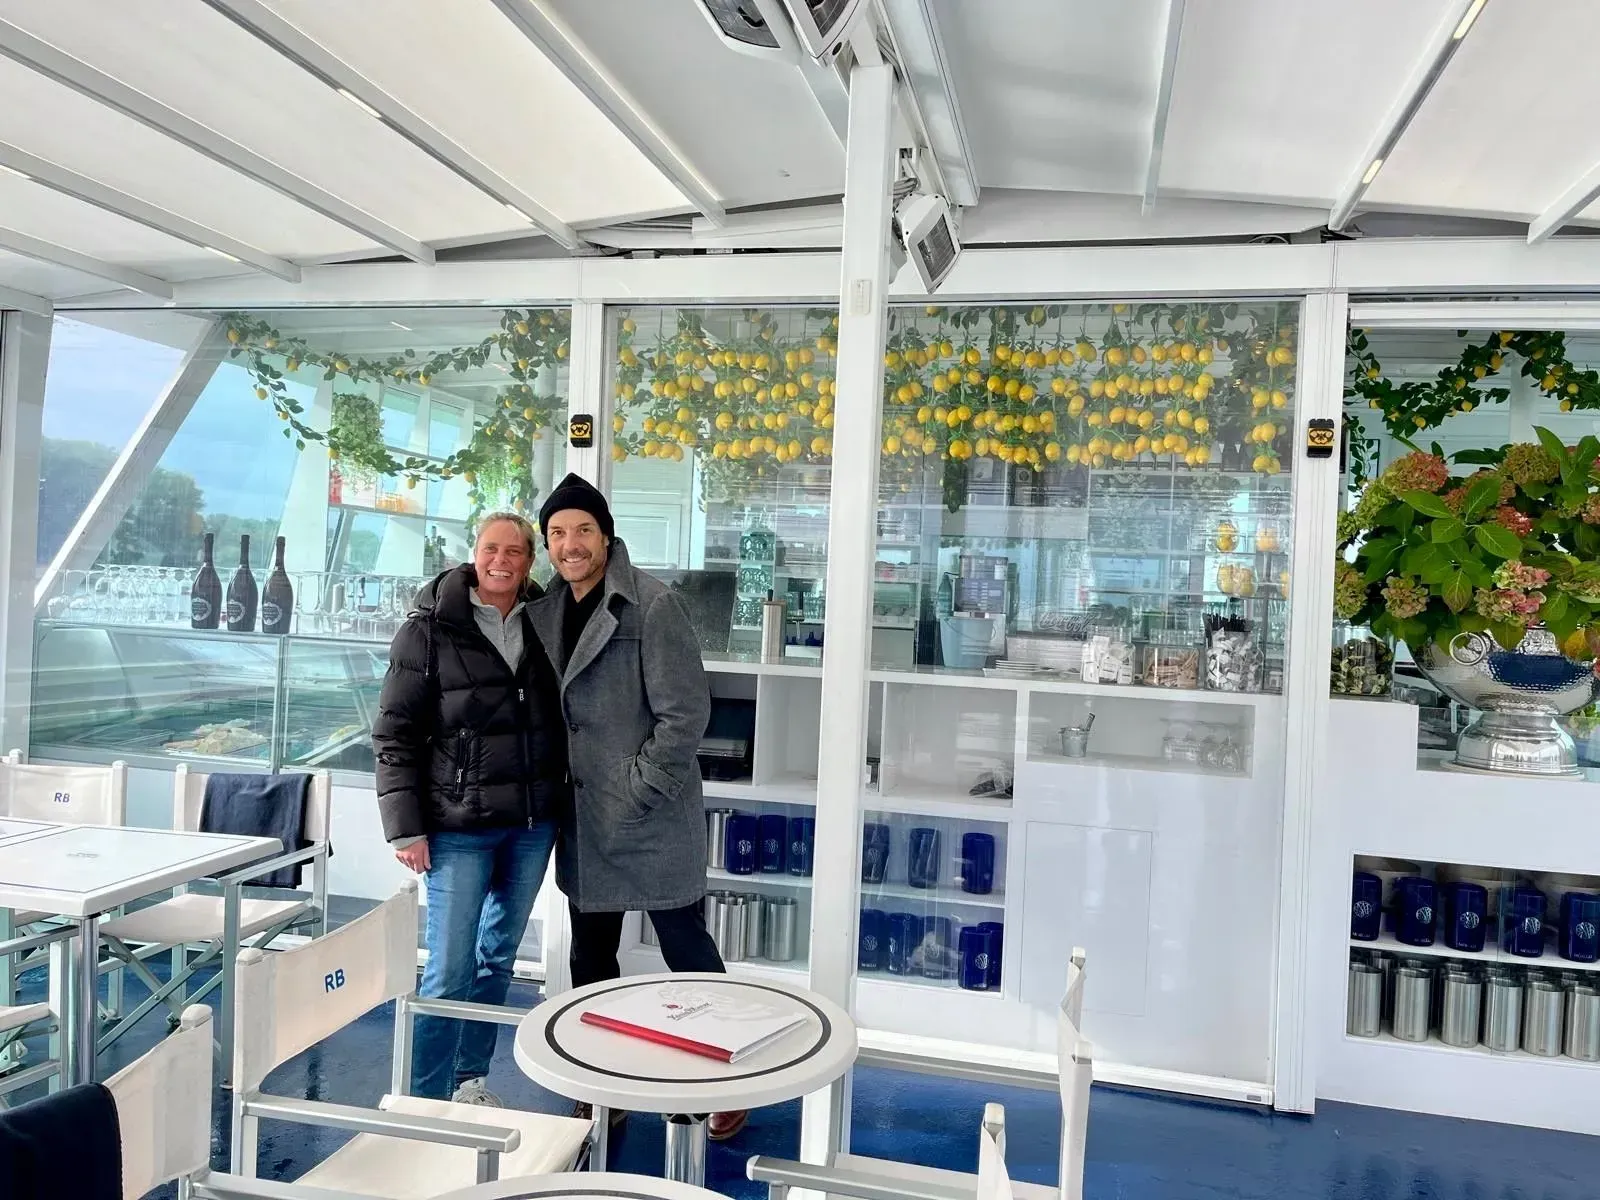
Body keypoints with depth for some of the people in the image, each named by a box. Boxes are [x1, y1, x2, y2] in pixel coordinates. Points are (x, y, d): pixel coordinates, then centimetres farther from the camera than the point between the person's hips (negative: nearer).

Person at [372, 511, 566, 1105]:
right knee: (449, 971, -2)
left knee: (497, 958, 17)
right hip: (460, 828, -4)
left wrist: (560, 804, 8)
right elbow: (394, 734, -6)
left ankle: (471, 1080, 33)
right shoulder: (430, 629, -7)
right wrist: (405, 828, -10)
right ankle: (424, 1100, 13)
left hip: (533, 826, 4)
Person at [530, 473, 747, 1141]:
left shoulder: (650, 605, -14)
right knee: (590, 960, 17)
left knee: (687, 953, 6)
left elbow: (686, 714, -16)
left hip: (653, 820, -6)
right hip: (583, 821, 6)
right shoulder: (546, 611, 6)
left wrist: (636, 794, -16)